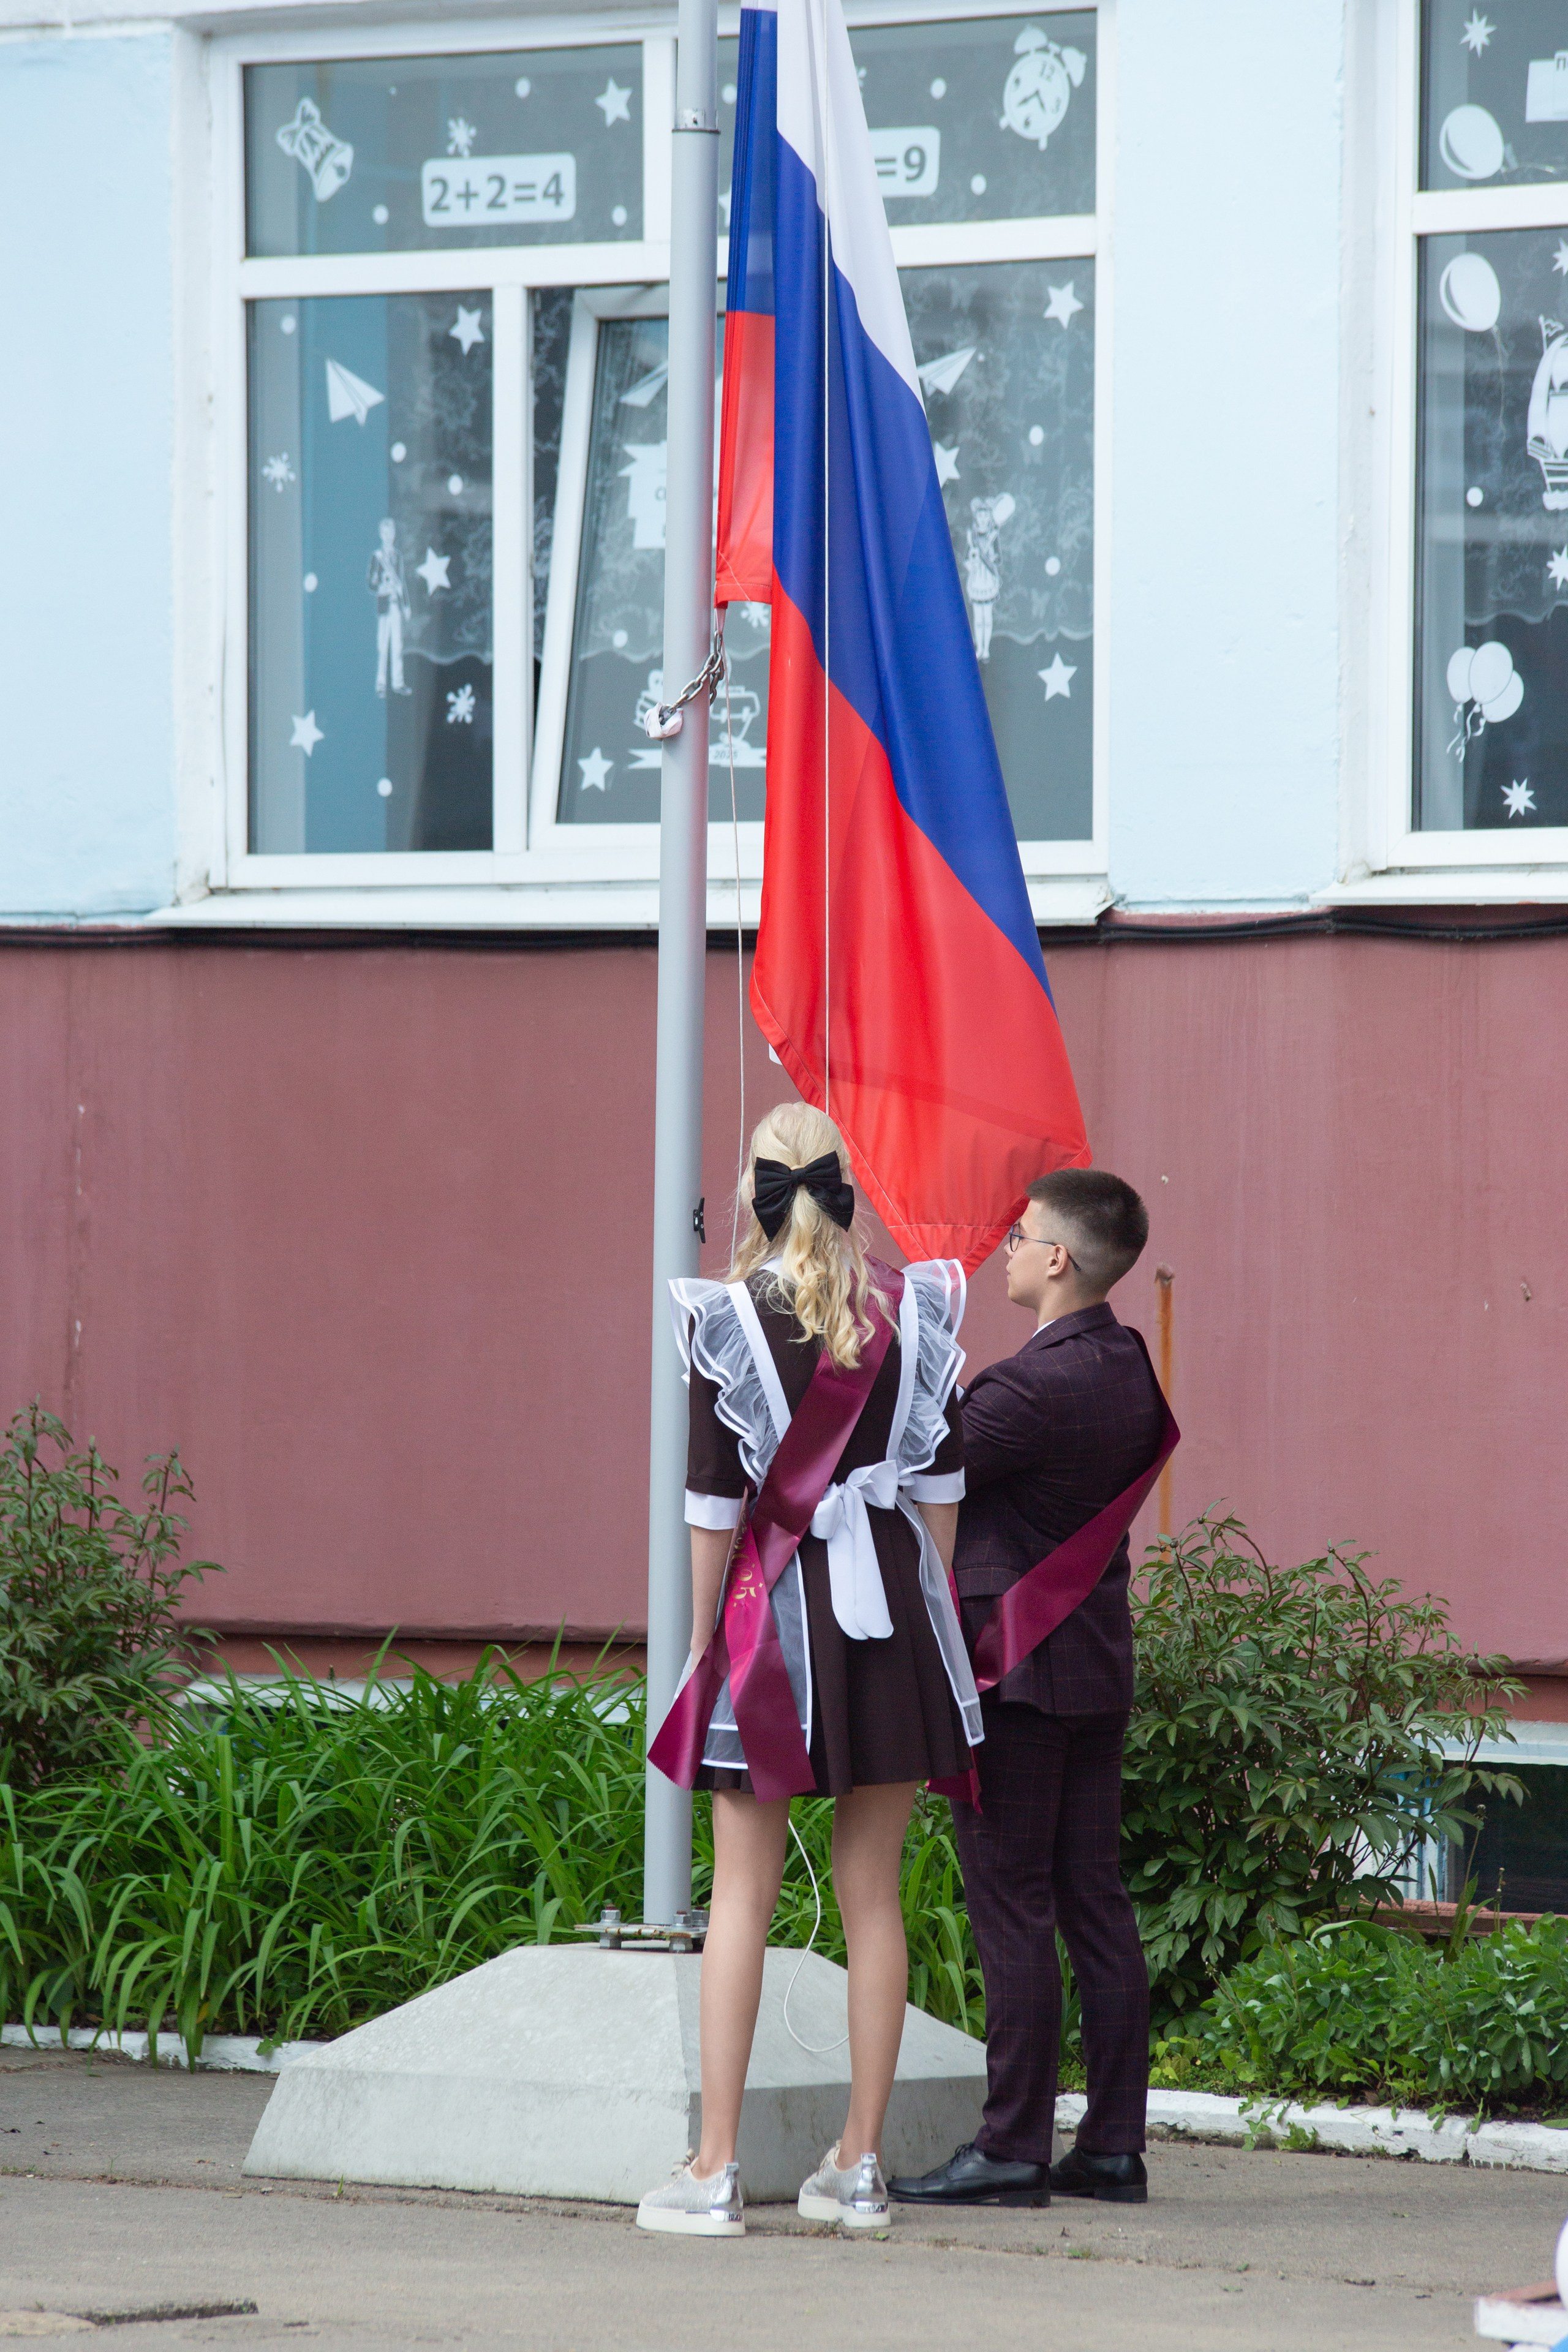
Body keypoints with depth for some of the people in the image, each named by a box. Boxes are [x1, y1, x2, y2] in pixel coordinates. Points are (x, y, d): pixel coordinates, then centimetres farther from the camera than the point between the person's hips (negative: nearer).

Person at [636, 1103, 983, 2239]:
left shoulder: (734, 1320, -6)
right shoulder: (910, 1311, 3)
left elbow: (715, 1496, -6)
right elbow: (943, 1478, 6)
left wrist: (701, 1640, 0)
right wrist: (934, 1613, 14)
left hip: (777, 1593, -3)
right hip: (892, 1595, 3)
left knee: (744, 1892, 1)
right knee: (874, 1893, 8)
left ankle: (717, 2168, -3)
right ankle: (861, 2164, 9)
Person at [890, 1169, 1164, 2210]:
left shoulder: (1034, 1385, -20)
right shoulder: (1128, 1369, 8)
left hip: (1012, 1665, -9)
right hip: (1098, 1664, 9)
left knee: (1013, 1910, -4)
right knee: (1096, 1903, 10)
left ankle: (1013, 2148, -3)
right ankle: (1114, 2144, 12)